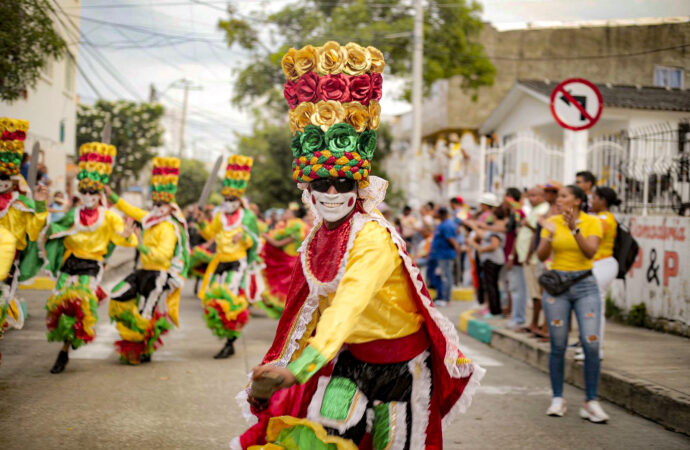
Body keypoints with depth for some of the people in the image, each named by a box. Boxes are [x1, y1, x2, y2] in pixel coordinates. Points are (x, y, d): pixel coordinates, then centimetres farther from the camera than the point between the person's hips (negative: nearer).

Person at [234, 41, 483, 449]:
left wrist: (299, 370, -51)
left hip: (400, 361, -5)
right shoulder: (319, 235, -3)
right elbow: (314, 306, 6)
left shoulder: (375, 236, -27)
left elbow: (349, 307, -40)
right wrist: (280, 365, 6)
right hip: (351, 356, 6)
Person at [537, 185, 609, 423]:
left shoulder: (592, 222, -1)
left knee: (591, 343, -9)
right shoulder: (552, 222, 5)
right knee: (558, 345, 2)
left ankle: (591, 401, -1)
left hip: (585, 286, -1)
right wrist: (550, 234, -18)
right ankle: (557, 399, 13)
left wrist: (574, 229, -26)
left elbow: (590, 252, -15)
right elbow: (541, 256, -2)